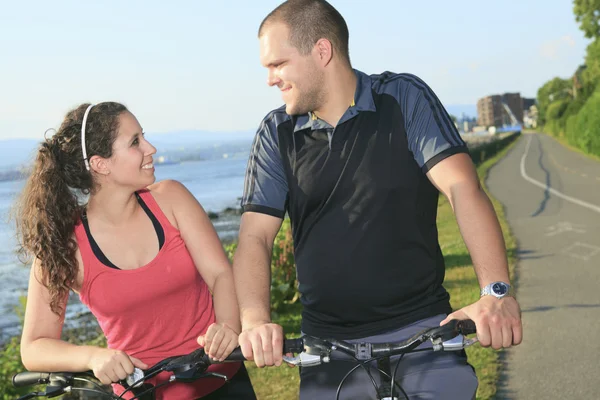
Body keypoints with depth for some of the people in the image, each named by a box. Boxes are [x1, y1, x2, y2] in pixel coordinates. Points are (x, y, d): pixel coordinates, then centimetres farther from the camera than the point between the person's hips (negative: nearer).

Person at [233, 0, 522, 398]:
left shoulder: (405, 98, -4)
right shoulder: (277, 134, 3)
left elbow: (463, 188, -15)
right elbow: (255, 238, -4)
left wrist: (497, 292, -30)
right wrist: (256, 322, -23)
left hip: (421, 332, -2)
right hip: (325, 350, 3)